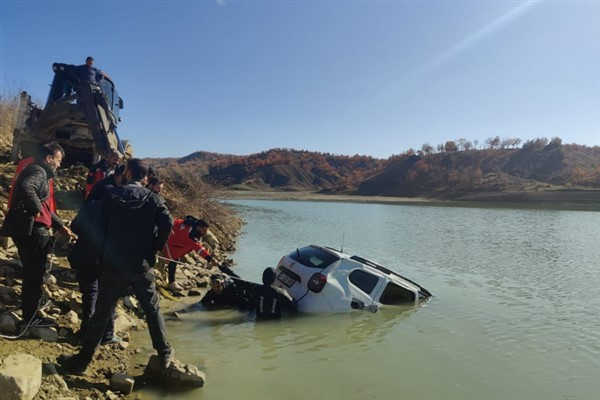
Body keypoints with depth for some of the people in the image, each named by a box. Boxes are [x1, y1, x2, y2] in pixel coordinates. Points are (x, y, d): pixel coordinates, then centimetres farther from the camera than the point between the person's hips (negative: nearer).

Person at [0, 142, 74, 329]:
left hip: (30, 229, 10)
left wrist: (60, 225, 20)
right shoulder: (38, 171, -12)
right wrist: (36, 209, -23)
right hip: (30, 229, -10)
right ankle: (31, 316, 9)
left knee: (32, 271, 21)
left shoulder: (41, 173, 20)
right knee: (35, 272, -1)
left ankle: (30, 308, 36)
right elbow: (26, 188, -36)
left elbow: (45, 206, 24)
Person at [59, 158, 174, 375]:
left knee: (101, 313, 11)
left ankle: (82, 361, 20)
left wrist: (105, 250, 16)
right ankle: (165, 354, 21)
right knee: (153, 310, 14)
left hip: (114, 264, 0)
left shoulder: (111, 194, 1)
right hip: (142, 266, 0)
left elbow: (100, 225, 3)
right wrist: (156, 248, -2)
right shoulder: (153, 199, -2)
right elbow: (167, 223, -17)